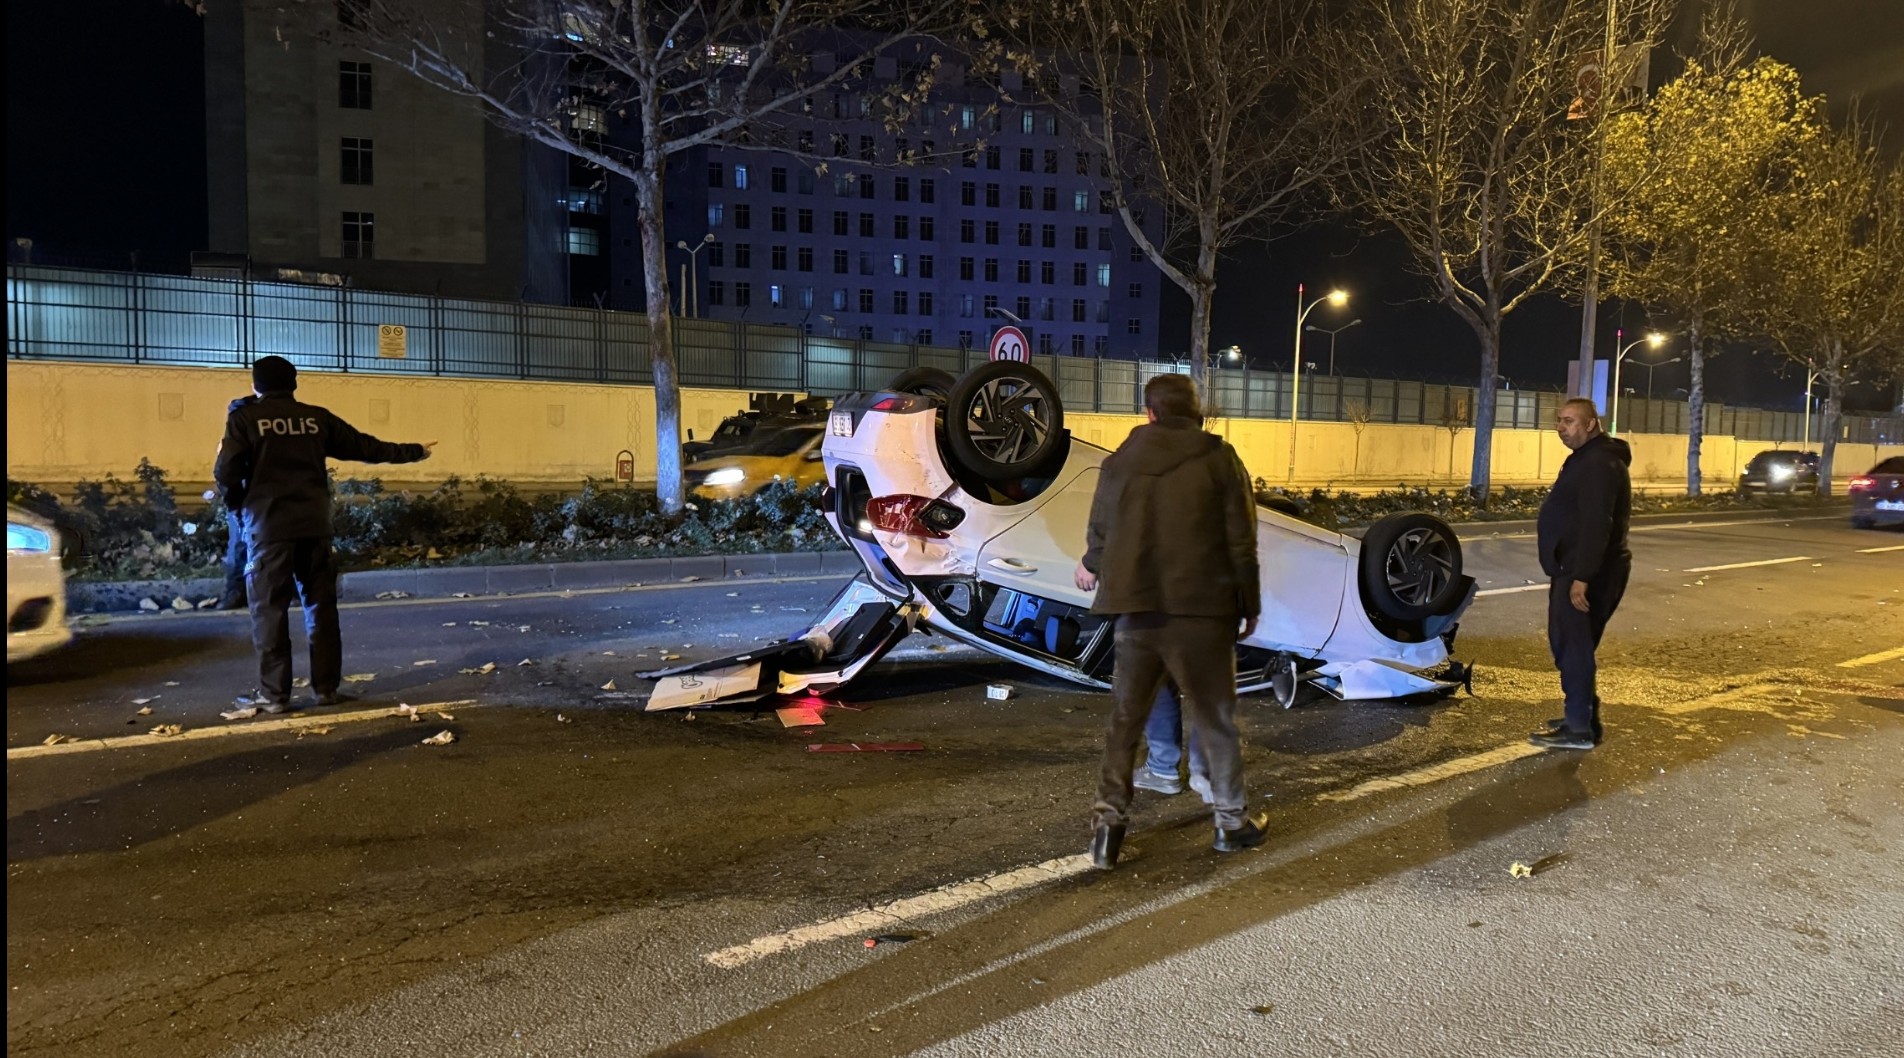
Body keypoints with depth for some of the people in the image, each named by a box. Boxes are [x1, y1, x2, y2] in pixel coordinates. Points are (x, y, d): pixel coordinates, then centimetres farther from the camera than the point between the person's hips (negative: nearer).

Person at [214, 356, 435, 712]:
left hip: (268, 527, -3)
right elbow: (366, 447, 14)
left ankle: (276, 695, 3)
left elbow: (227, 474, -6)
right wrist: (415, 451, 26)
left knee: (270, 611, 3)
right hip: (314, 525, 3)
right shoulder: (316, 417, 9)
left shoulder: (244, 418, 0)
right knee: (321, 607, 10)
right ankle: (326, 688, 11)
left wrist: (238, 502, 15)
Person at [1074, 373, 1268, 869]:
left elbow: (1099, 533, 12)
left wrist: (1092, 568, 33)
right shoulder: (1220, 461, -3)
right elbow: (1241, 541, -4)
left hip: (1136, 611, 2)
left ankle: (1108, 820, 6)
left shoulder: (1120, 462, 4)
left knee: (1124, 719, 11)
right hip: (1202, 611, -2)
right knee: (1215, 718, 11)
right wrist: (1250, 604, 8)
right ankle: (1232, 822, 22)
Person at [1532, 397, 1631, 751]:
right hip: (1576, 569, 11)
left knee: (1573, 646, -8)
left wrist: (1582, 577, -29)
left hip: (1586, 574, -11)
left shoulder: (1599, 463, -17)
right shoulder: (1587, 459, 18)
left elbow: (1596, 525, -26)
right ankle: (1581, 715, 27)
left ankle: (1580, 729, -3)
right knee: (1568, 643, 17)